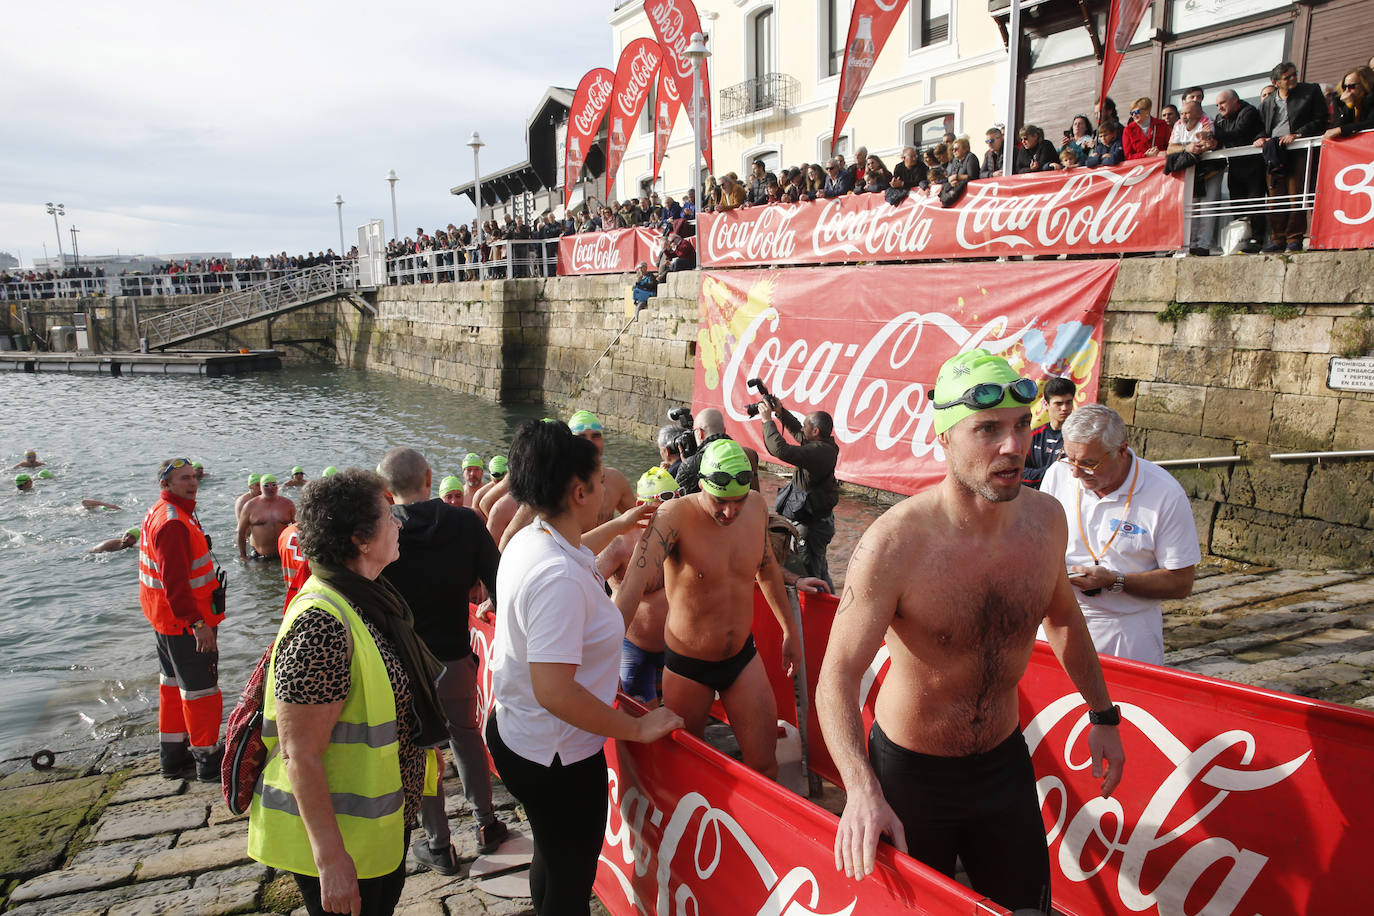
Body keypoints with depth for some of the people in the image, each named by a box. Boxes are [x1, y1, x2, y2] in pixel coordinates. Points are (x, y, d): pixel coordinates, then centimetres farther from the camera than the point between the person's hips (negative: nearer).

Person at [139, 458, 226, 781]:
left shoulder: (160, 513, 12)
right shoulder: (173, 522, -23)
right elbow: (175, 580, -30)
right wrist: (197, 623, -31)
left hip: (165, 620, 11)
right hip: (185, 622, -11)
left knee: (174, 684, 19)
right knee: (200, 690, 0)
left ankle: (173, 755, 31)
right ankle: (209, 761, 11)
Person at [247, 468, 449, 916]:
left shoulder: (366, 598, 2)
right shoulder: (321, 625, -29)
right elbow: (300, 756, -28)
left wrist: (419, 759, 23)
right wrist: (331, 859, -25)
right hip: (343, 842, -9)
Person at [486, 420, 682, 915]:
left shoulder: (529, 540, -1)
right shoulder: (560, 578, -31)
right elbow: (555, 693, -33)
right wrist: (639, 728, -23)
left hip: (515, 730, 9)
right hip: (556, 758, -9)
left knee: (555, 858, 29)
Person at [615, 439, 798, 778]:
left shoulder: (756, 506, -7)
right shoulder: (674, 517, -24)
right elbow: (632, 586, -35)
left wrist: (789, 630, 19)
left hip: (743, 655, 4)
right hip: (687, 666, -3)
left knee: (765, 768, 5)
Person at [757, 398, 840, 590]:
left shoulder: (819, 451, -27)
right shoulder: (826, 445, 3)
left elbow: (781, 450, -35)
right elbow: (798, 433, 20)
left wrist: (767, 420, -24)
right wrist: (781, 412, 9)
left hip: (812, 522, -11)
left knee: (808, 572, -2)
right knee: (819, 569, 24)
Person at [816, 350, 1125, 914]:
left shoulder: (1045, 518, -10)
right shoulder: (895, 543, -27)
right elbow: (838, 674, -26)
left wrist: (1102, 714, 15)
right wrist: (862, 789, -39)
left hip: (1005, 760, 4)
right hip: (909, 771, -4)